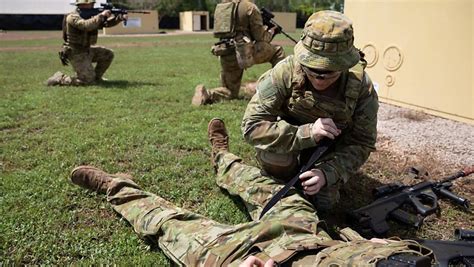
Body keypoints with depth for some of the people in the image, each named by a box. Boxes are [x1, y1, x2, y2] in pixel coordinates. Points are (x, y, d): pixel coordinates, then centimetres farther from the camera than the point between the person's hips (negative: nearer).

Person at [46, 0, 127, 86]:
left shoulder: (90, 16, 6)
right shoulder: (73, 17, -20)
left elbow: (107, 22, 3)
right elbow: (86, 26, -40)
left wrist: (119, 18, -14)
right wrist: (101, 15, -31)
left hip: (86, 50, 9)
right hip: (76, 54, -9)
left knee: (108, 54, 7)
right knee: (88, 81, -12)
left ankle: (96, 76, 20)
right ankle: (59, 78, 0)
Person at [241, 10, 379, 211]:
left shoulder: (362, 87, -27)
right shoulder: (285, 73, -33)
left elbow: (361, 143, -18)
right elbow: (251, 126, -34)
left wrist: (328, 172, -35)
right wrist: (306, 133, -45)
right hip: (291, 133, -1)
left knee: (323, 203, -10)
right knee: (272, 147, -33)